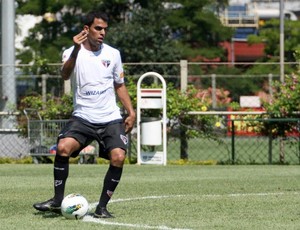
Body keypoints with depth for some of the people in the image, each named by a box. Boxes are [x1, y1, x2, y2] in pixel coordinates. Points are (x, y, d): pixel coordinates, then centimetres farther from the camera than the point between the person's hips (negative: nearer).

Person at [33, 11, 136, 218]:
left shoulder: (113, 54, 7)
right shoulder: (73, 53, -2)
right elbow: (65, 75, -22)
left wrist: (131, 111, 8)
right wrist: (76, 49, -36)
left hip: (111, 119, 2)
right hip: (83, 117, -2)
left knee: (118, 157, -18)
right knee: (63, 147, -25)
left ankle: (102, 206, -3)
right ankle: (57, 200, -10)